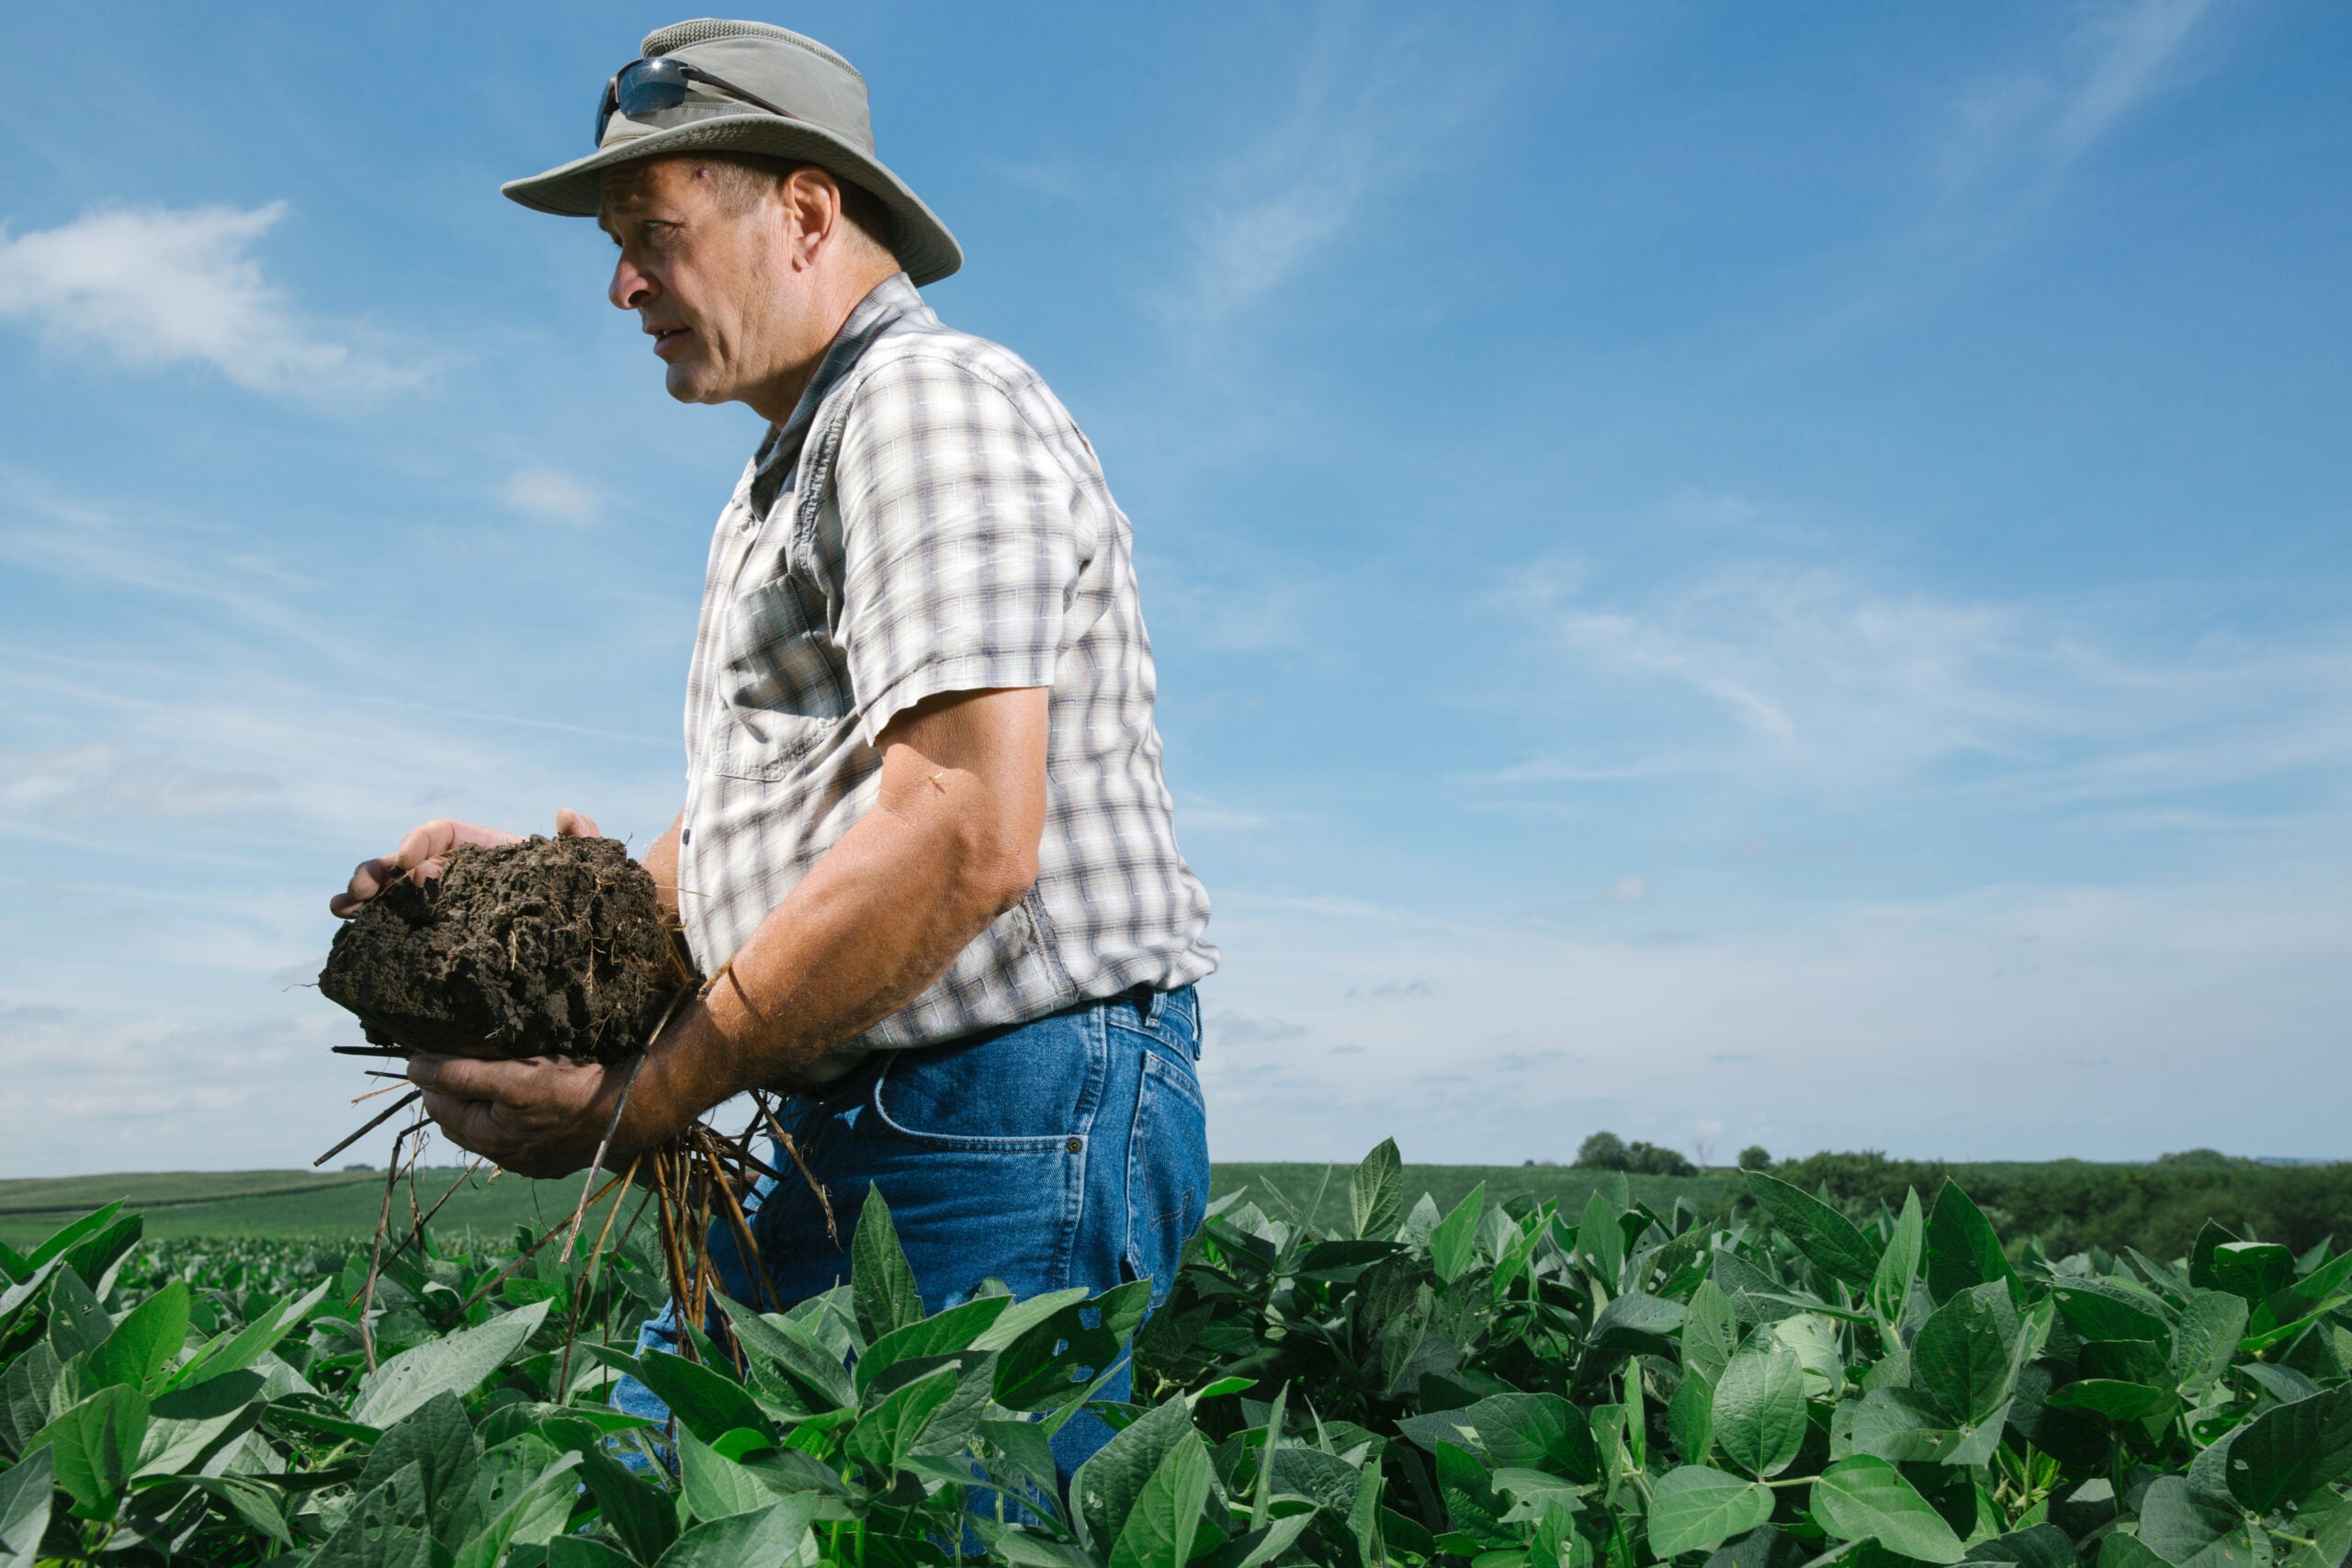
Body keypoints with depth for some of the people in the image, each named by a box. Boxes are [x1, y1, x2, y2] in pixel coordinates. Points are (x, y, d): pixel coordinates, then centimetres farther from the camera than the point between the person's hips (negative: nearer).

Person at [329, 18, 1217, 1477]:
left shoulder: (931, 400, -10)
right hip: (856, 1137, 9)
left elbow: (964, 837, -23)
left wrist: (645, 1099, -14)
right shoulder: (779, 486, 24)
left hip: (1021, 1132, -9)